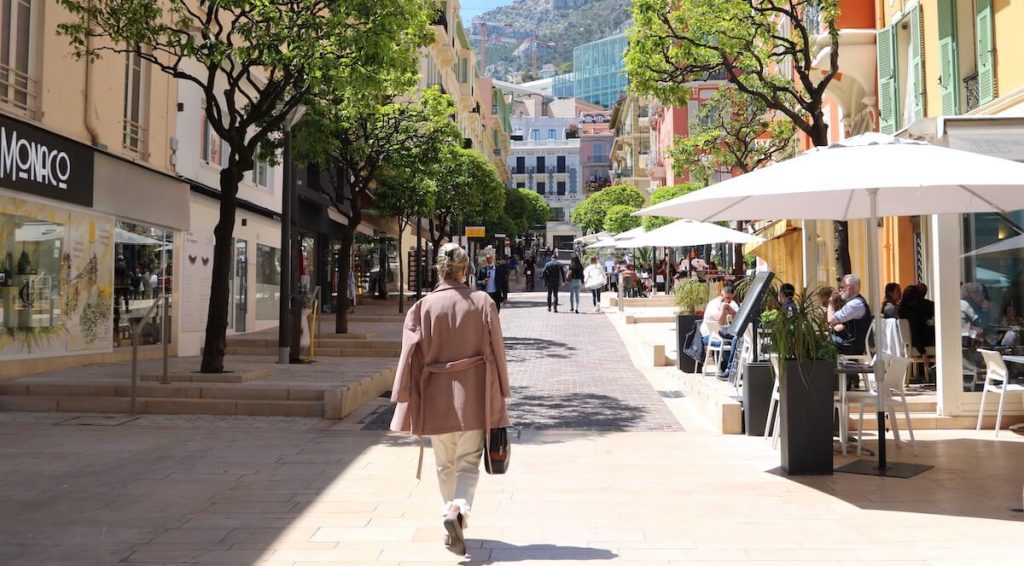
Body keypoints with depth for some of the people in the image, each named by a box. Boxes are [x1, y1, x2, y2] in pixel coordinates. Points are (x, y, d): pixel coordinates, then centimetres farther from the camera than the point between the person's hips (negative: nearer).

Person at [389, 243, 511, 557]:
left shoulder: (423, 307, -5)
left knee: (445, 465, 18)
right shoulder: (483, 303, -4)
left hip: (437, 399, 1)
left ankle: (452, 516, 26)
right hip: (474, 398, -1)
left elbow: (411, 356, -5)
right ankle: (458, 511, -20)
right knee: (468, 463, 4)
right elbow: (496, 351, 0)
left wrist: (405, 401, 2)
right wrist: (500, 395, 10)